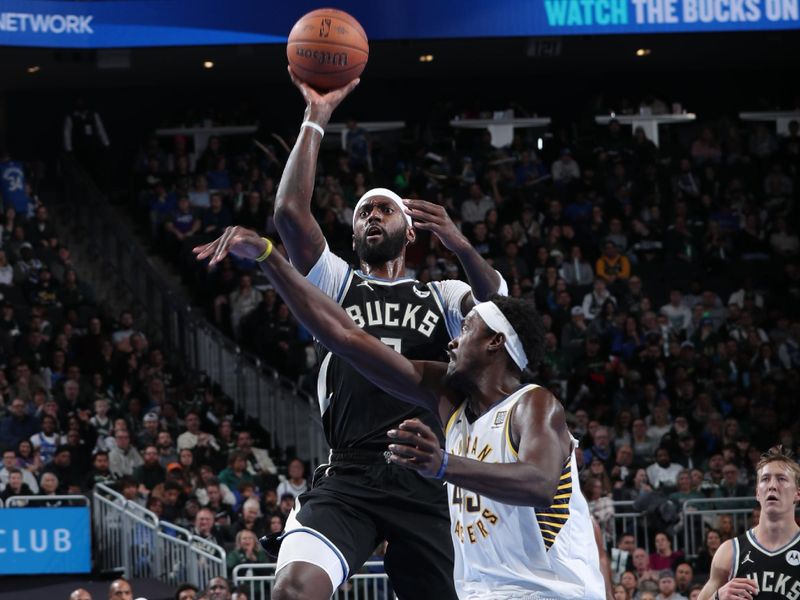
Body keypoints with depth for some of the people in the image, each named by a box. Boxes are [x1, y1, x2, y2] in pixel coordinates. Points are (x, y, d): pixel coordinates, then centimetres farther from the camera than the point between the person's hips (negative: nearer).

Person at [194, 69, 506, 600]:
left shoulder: (443, 297, 16)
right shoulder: (337, 285, 17)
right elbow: (291, 211, 1)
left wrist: (461, 247, -26)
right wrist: (316, 119, -3)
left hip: (426, 482, 1)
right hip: (350, 477, -1)